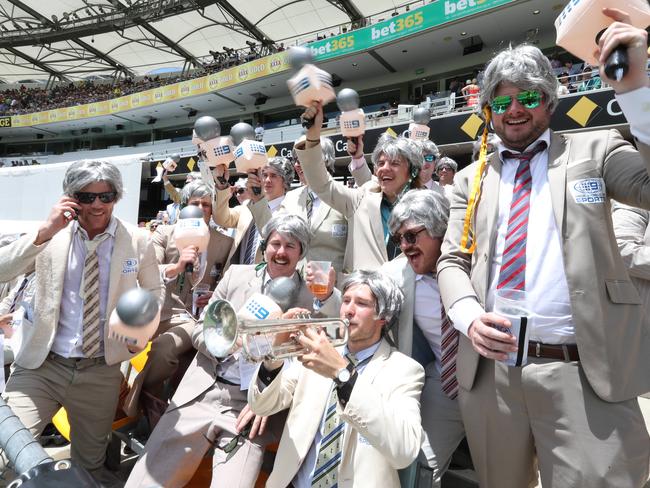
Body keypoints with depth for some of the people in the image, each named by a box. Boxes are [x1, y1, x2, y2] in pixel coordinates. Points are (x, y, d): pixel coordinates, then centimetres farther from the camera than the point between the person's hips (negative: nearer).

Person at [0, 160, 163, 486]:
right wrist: (45, 232, -23)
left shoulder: (137, 241, -3)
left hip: (101, 371, 1)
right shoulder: (51, 236, -2)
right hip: (42, 363, 0)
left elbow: (154, 291, 9)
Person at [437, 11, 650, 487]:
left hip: (583, 373, -2)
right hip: (490, 367, 3)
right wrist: (470, 317, -11)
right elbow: (452, 262, 8)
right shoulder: (471, 178, 12)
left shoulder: (594, 150, 7)